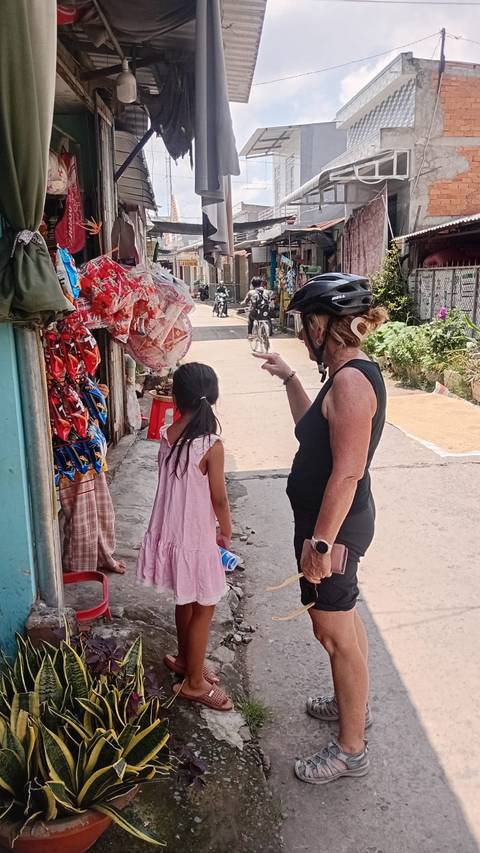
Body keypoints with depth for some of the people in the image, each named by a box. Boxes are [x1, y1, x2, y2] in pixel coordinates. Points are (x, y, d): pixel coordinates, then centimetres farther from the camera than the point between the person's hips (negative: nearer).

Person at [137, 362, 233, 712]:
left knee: (185, 601, 24)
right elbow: (219, 499, -14)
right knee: (203, 609, 11)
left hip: (170, 533, 7)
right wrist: (227, 532, 2)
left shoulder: (166, 436, -4)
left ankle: (185, 659, 43)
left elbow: (173, 485, 5)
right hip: (196, 538, -6)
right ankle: (194, 682, 24)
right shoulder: (211, 445, -22)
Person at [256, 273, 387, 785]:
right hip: (334, 521, 10)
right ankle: (353, 704, 47)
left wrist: (320, 543, -25)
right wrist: (289, 378, 19)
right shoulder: (347, 375, 7)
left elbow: (347, 472, -28)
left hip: (334, 525, -10)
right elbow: (312, 430, 21)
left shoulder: (351, 381, -24)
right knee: (344, 622, 25)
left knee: (335, 634, 5)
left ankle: (351, 749, 24)